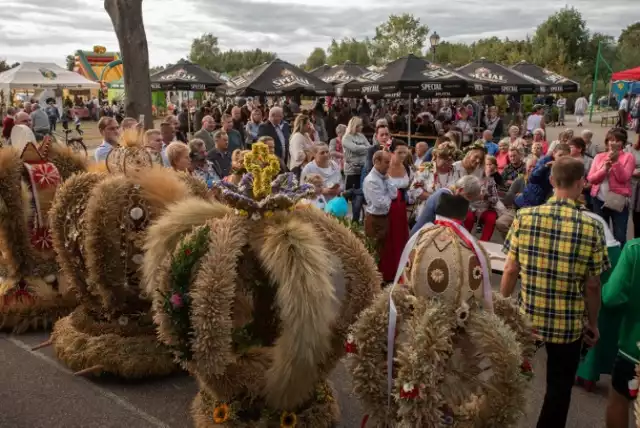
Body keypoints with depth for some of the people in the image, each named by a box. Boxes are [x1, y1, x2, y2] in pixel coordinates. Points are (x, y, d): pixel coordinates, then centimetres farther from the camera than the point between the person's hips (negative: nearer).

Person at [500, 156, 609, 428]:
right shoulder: (592, 228, -13)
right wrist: (592, 323, 8)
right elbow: (592, 286, -7)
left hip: (526, 317, 2)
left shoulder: (524, 217, -11)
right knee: (559, 387, 18)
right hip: (569, 324, -1)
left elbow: (510, 271, -7)